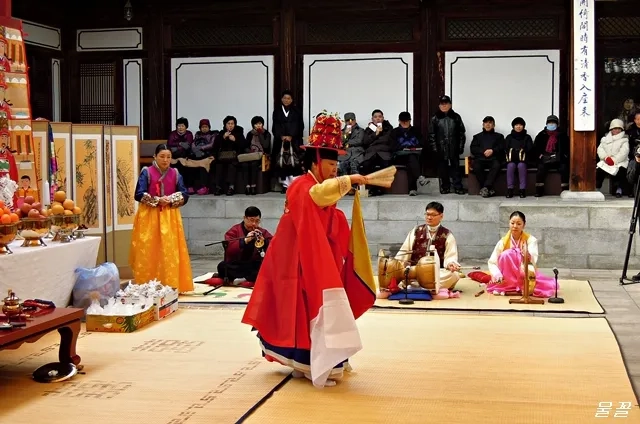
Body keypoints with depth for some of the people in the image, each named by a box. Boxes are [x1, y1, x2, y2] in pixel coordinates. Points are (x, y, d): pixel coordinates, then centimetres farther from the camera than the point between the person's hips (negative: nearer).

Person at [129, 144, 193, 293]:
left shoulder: (175, 173, 7)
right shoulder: (147, 172, -2)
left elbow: (185, 195, 4)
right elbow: (139, 195, -9)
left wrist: (170, 200, -12)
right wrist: (157, 200, -17)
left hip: (170, 217, 3)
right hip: (149, 217, -3)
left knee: (170, 251, 0)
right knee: (149, 252, -4)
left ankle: (171, 285, 6)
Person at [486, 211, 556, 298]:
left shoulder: (531, 240, -9)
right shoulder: (503, 242, -6)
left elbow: (533, 259, -26)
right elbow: (492, 262, -8)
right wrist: (497, 275, -28)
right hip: (509, 278, 0)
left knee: (549, 286, -27)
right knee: (506, 254, -29)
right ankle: (510, 286, -17)